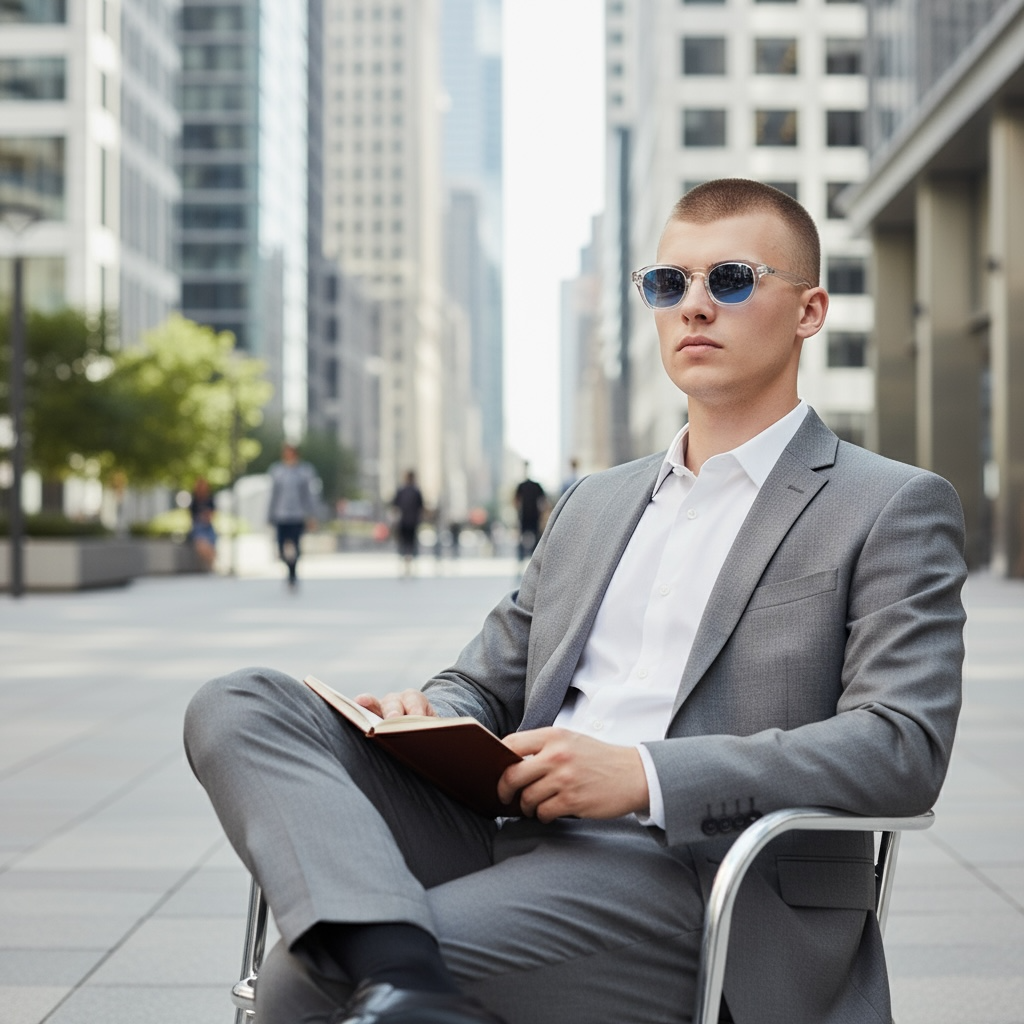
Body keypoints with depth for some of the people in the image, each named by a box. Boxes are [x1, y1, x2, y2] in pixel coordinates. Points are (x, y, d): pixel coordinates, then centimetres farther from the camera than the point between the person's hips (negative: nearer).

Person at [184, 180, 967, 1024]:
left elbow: (904, 746, -10)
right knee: (241, 707, -19)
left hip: (685, 873, -7)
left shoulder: (895, 510, 3)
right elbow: (486, 683, 26)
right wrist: (423, 714, -1)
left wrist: (644, 774, -20)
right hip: (515, 840, 8)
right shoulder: (594, 504, 25)